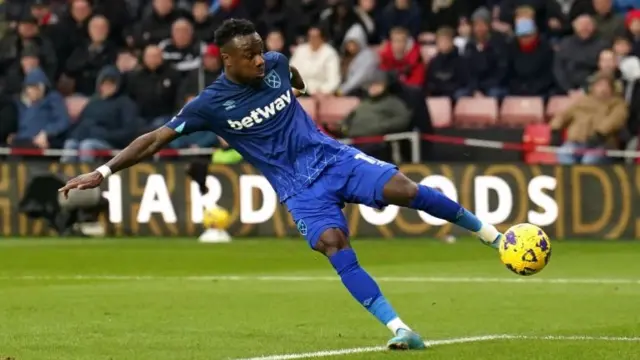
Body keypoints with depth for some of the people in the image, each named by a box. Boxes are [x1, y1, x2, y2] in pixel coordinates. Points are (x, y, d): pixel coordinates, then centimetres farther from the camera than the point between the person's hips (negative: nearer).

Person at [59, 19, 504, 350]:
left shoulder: (275, 65, -2)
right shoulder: (212, 103, -13)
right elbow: (157, 138, -13)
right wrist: (103, 172, -19)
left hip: (333, 158, 3)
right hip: (300, 189, -3)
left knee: (405, 190, -17)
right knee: (332, 242, -27)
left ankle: (491, 234, 1)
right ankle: (400, 331, -30)